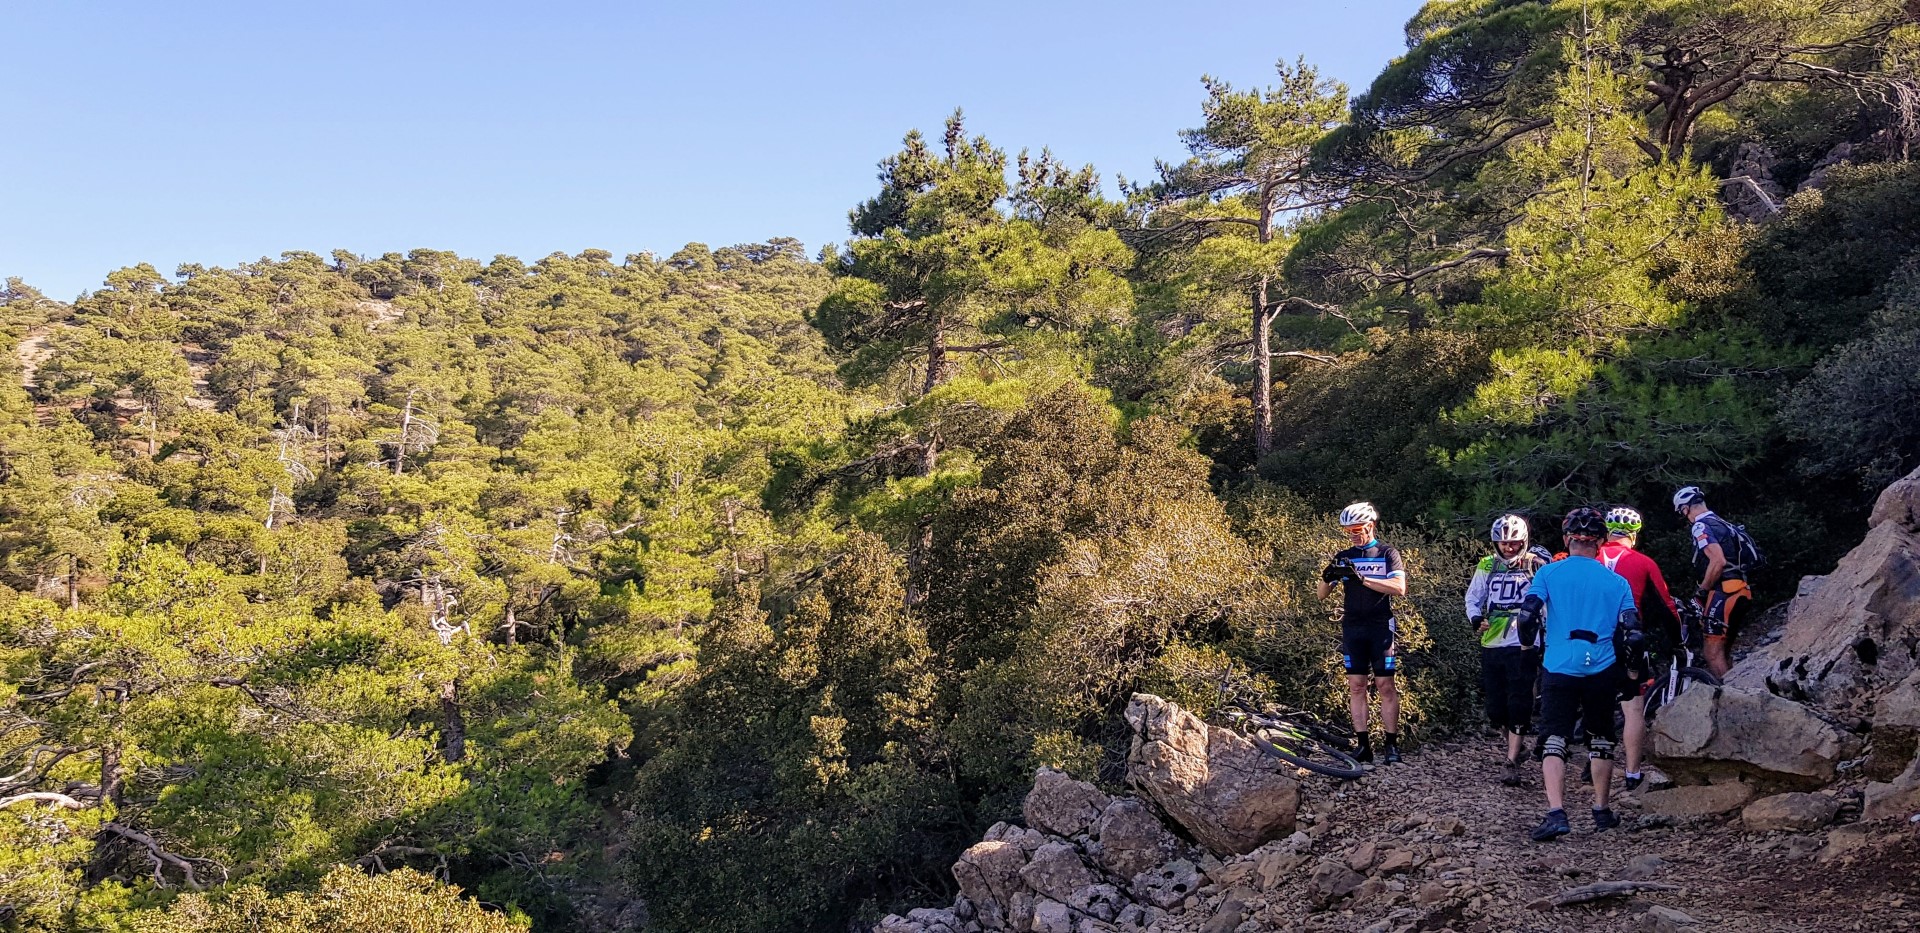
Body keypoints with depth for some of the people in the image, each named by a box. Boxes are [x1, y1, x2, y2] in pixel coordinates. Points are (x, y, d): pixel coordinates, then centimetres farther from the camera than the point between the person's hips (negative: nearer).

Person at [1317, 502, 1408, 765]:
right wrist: (1327, 576, -15)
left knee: (1385, 686, -3)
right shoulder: (1344, 558, 10)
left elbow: (1399, 588, -15)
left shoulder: (1388, 554, 0)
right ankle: (1363, 744, 5)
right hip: (1352, 628, 3)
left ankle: (1392, 744, 2)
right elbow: (1322, 594, 8)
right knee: (1356, 686, 2)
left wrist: (1362, 578, -24)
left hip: (1381, 627, -3)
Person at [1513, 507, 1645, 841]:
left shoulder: (1548, 573, 0)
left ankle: (1556, 813, -17)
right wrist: (1621, 655, 20)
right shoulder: (1617, 582, 6)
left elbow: (1526, 617, -9)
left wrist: (1529, 643, 11)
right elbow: (1633, 634, 0)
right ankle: (1601, 811, 27)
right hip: (1602, 670, 2)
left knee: (1554, 740, -2)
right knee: (1600, 739, 18)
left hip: (1559, 668, -2)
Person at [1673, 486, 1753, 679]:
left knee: (1713, 654, -7)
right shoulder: (1721, 523, 19)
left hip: (1723, 592, -10)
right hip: (1739, 591, 10)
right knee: (1724, 652, 17)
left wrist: (1701, 592, -12)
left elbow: (1718, 561, -22)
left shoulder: (1701, 526, -10)